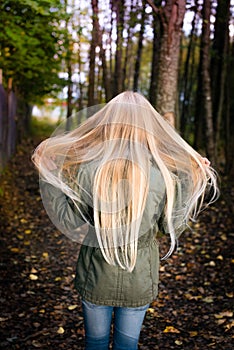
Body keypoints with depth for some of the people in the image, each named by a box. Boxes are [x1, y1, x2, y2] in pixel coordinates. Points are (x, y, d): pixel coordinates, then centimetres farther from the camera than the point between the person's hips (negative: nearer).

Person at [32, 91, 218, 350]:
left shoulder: (87, 168, -18)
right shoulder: (163, 173, -15)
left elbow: (69, 220, -10)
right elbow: (172, 226, -5)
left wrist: (47, 175, -2)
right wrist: (199, 183, 3)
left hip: (95, 278, 0)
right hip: (140, 280, 1)